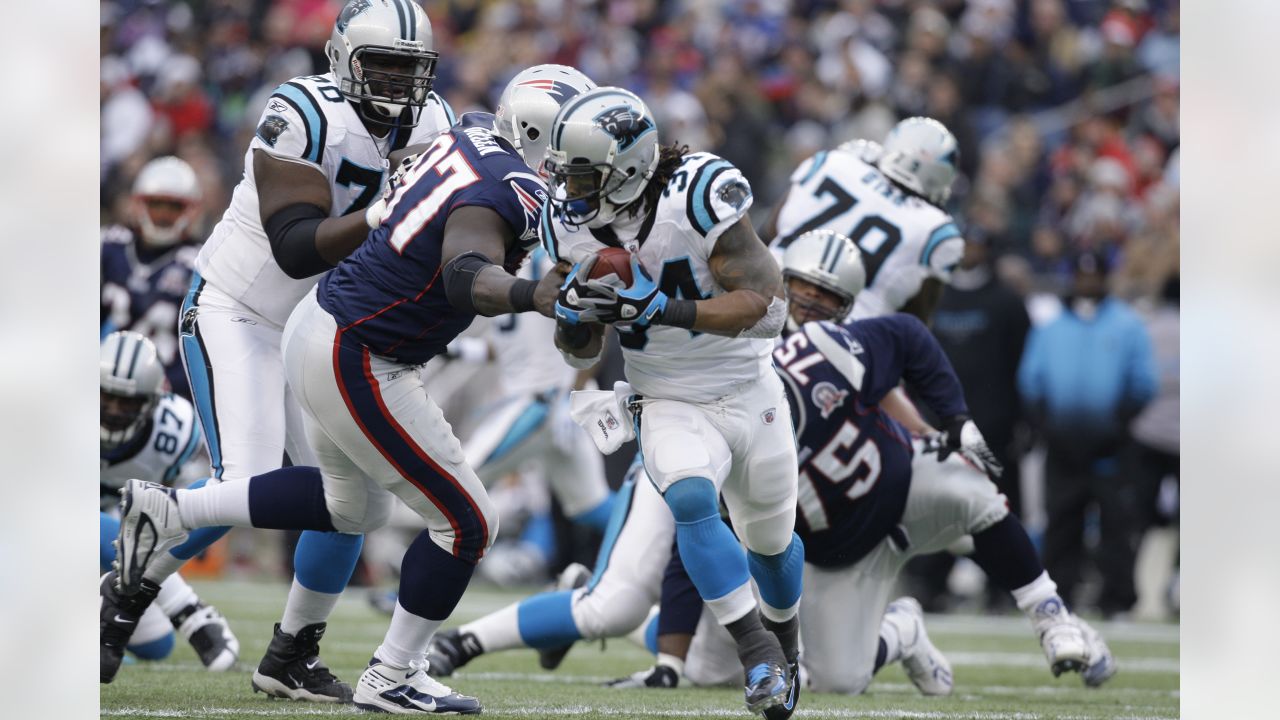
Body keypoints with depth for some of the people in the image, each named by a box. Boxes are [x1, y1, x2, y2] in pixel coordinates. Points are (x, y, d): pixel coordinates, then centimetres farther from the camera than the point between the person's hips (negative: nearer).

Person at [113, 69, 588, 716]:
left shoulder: (476, 129, 0)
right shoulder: (506, 194, -26)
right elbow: (467, 274, -46)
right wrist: (530, 295, -65)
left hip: (322, 319, 10)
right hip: (356, 365, -10)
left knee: (353, 505, 29)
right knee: (465, 522, 0)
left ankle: (167, 512, 30)